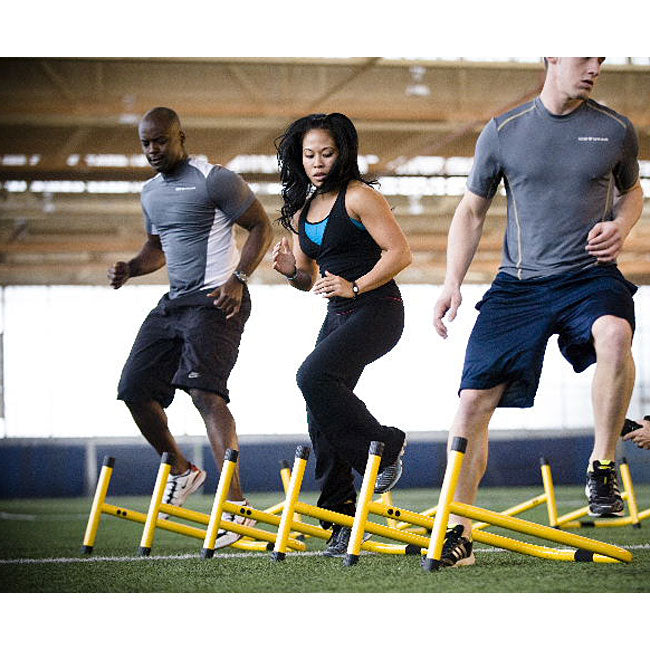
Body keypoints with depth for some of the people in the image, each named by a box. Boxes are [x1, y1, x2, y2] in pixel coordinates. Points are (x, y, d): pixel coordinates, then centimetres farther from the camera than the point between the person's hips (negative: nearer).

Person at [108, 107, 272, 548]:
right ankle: (182, 470, 25)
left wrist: (238, 279, -19)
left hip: (216, 300, -9)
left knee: (204, 390, -23)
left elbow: (262, 226, -7)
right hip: (174, 303, 9)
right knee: (134, 388, 4)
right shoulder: (151, 193, 16)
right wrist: (130, 269, 6)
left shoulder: (215, 180, -8)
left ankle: (235, 502, -27)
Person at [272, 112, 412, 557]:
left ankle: (384, 446, -11)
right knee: (321, 418, 1)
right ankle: (342, 519, 7)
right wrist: (292, 271, -1)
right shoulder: (302, 211, 15)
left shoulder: (359, 196, -8)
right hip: (338, 316, 8)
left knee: (314, 376, -27)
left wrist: (355, 286, -20)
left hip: (377, 309, -8)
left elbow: (400, 253, -13)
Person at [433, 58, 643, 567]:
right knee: (473, 401, -6)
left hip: (591, 276, -1)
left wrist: (620, 226, 0)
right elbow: (471, 210, 13)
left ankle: (602, 467, -16)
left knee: (614, 334, -35)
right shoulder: (502, 132, 4)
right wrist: (453, 282, 2)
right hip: (519, 284, 1)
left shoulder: (616, 130, 5)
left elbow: (632, 190, 23)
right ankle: (457, 533, 8)